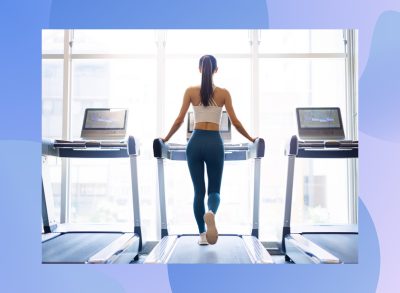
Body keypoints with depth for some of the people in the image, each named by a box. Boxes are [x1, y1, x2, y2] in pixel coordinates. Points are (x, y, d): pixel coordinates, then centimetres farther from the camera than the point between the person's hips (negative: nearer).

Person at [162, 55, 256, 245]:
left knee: (199, 190, 11)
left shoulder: (191, 91, 2)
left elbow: (179, 120, -1)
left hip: (195, 142, 1)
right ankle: (211, 214, -26)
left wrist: (166, 138, 13)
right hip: (214, 143, -1)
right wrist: (251, 139, 13)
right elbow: (235, 122, 0)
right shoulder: (223, 93, 1)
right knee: (214, 190, 8)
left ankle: (202, 234, 14)